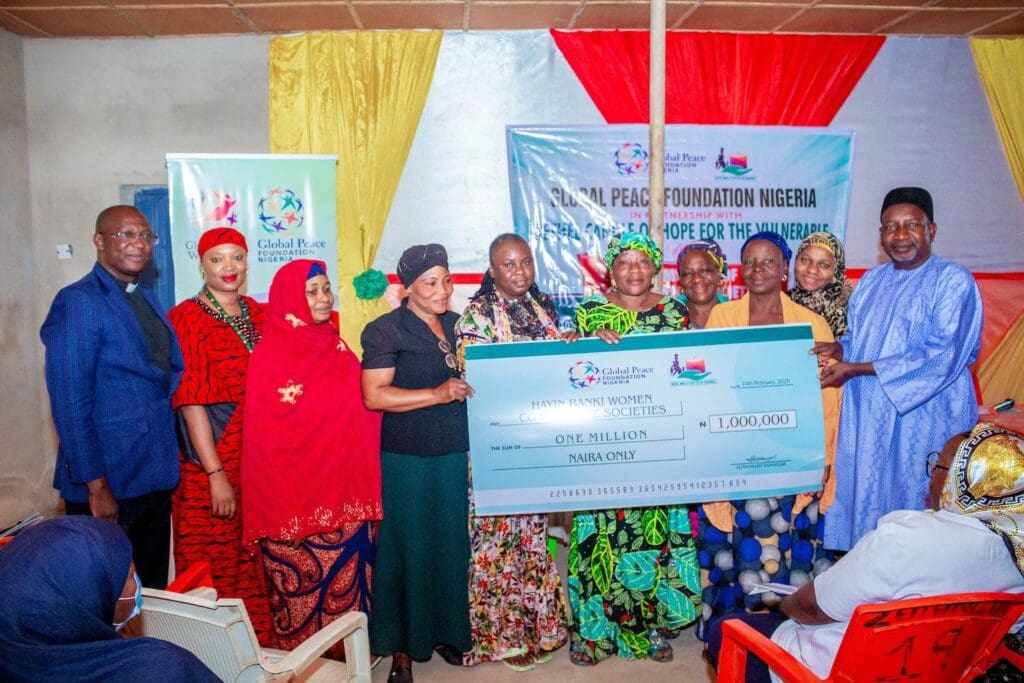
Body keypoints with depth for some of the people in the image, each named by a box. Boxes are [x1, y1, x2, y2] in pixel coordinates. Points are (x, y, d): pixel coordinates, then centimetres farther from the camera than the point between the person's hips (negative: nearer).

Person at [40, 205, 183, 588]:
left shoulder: (146, 298, 10)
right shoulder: (77, 303, -13)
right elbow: (70, 404, -17)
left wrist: (167, 464, 10)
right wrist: (96, 485, -17)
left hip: (156, 475, 7)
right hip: (107, 485, -7)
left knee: (154, 590, 19)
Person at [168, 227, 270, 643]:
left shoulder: (259, 315, 9)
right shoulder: (187, 319, -8)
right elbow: (190, 401, -13)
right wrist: (216, 473, -16)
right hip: (210, 466, -5)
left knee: (258, 566, 14)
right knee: (215, 570, 6)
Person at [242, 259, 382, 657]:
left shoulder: (335, 345, 11)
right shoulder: (271, 354, -8)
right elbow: (268, 430, -11)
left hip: (343, 486, 6)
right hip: (296, 490, -6)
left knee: (348, 576, 11)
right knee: (302, 585, 3)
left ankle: (348, 659, 25)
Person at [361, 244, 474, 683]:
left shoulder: (457, 325, 12)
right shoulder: (386, 330, -5)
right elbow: (374, 395, -13)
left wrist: (471, 387, 4)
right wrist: (437, 394, -19)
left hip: (456, 454, 5)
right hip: (407, 460, -5)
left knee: (452, 545, 11)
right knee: (408, 550, 3)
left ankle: (447, 631, 29)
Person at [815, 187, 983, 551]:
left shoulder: (953, 280, -7)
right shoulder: (871, 281, 13)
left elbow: (941, 355, -17)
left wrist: (856, 368, -18)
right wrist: (839, 349, -7)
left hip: (924, 417, -6)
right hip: (867, 417, 6)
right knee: (864, 501, 10)